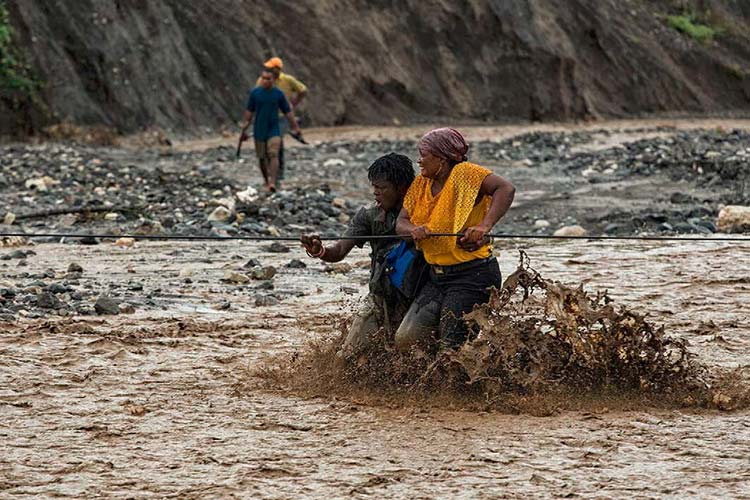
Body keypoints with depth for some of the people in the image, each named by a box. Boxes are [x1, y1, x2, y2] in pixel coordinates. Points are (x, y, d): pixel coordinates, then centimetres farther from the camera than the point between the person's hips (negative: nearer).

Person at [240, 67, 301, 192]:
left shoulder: (278, 94, -1)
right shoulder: (255, 93, 0)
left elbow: (288, 112, 4)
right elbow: (249, 112, 5)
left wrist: (296, 127, 0)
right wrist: (244, 130, 5)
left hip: (273, 131, -1)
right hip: (259, 131, 1)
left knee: (273, 155, -16)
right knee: (262, 157, 8)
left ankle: (273, 183, -23)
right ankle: (266, 181, 26)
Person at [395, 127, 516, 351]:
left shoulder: (464, 174, -12)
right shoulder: (420, 184, 10)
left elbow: (506, 189, -24)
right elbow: (401, 222, 6)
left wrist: (484, 226, -36)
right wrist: (414, 229, -18)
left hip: (472, 276, -8)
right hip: (437, 278, 8)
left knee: (452, 347, -12)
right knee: (405, 340, 1)